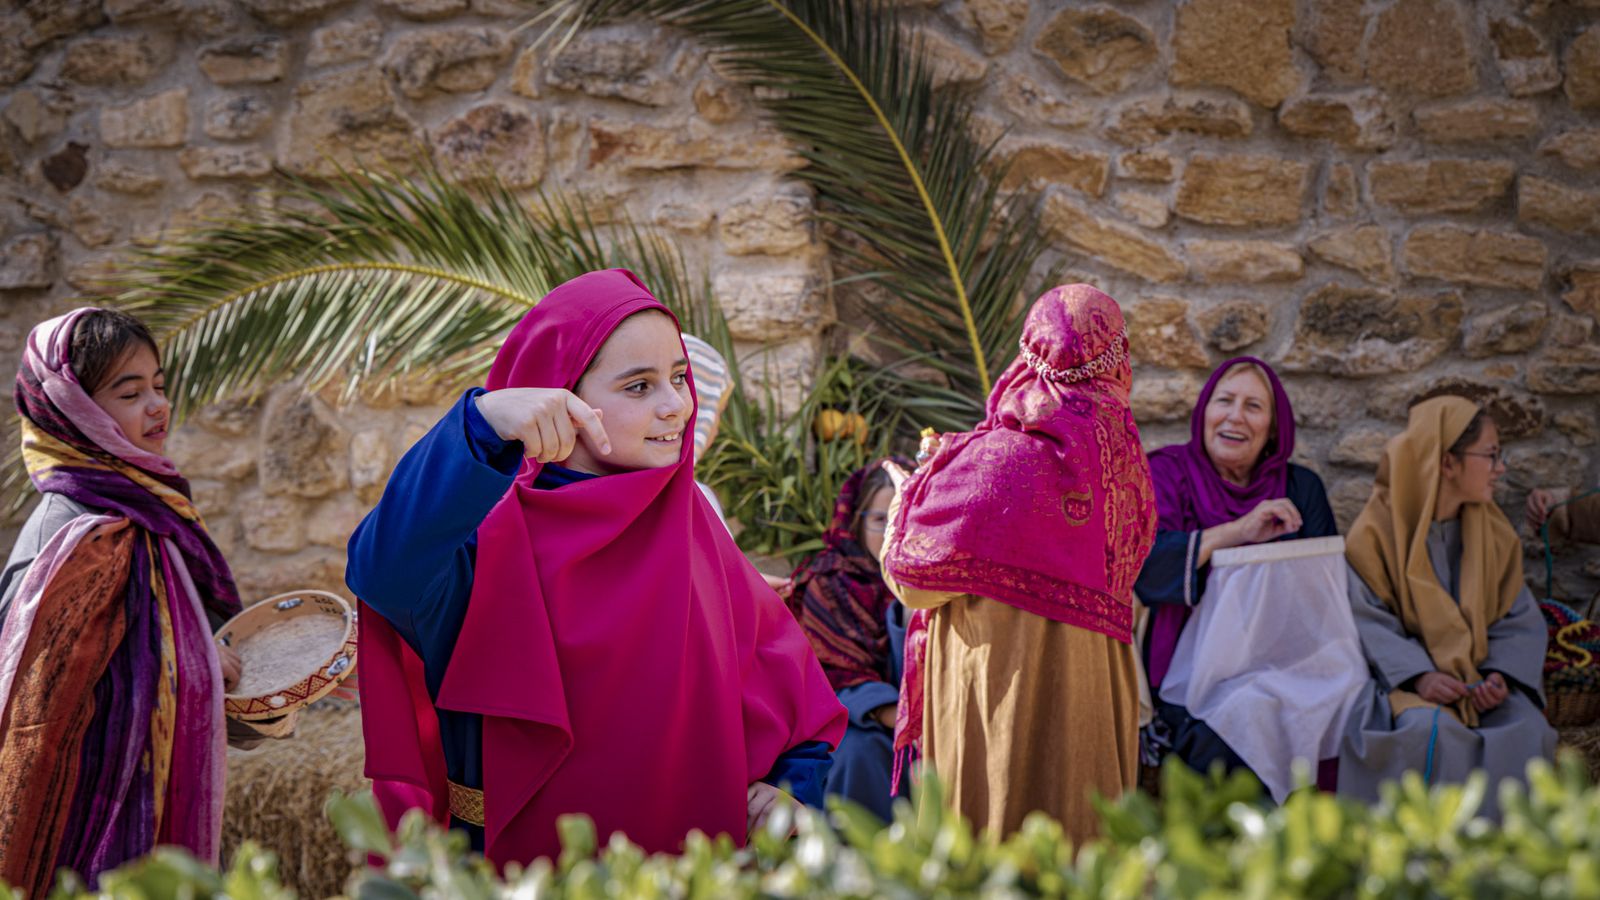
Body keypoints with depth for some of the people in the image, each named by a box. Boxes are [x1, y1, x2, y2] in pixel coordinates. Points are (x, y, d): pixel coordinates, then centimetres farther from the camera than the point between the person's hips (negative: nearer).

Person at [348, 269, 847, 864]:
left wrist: (795, 782, -7)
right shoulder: (496, 530, -13)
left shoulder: (685, 520, 5)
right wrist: (482, 420, -44)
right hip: (519, 859, -3)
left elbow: (778, 658, 10)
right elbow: (386, 569, -34)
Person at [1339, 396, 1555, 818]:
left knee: (1527, 731, -26)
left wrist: (1501, 676, -14)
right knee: (1432, 731, -36)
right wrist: (1418, 675, -24)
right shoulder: (1378, 529, -5)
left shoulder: (1496, 535, 9)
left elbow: (1520, 621, 6)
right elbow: (1367, 619, -10)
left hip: (1480, 676, 4)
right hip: (1405, 678, -4)